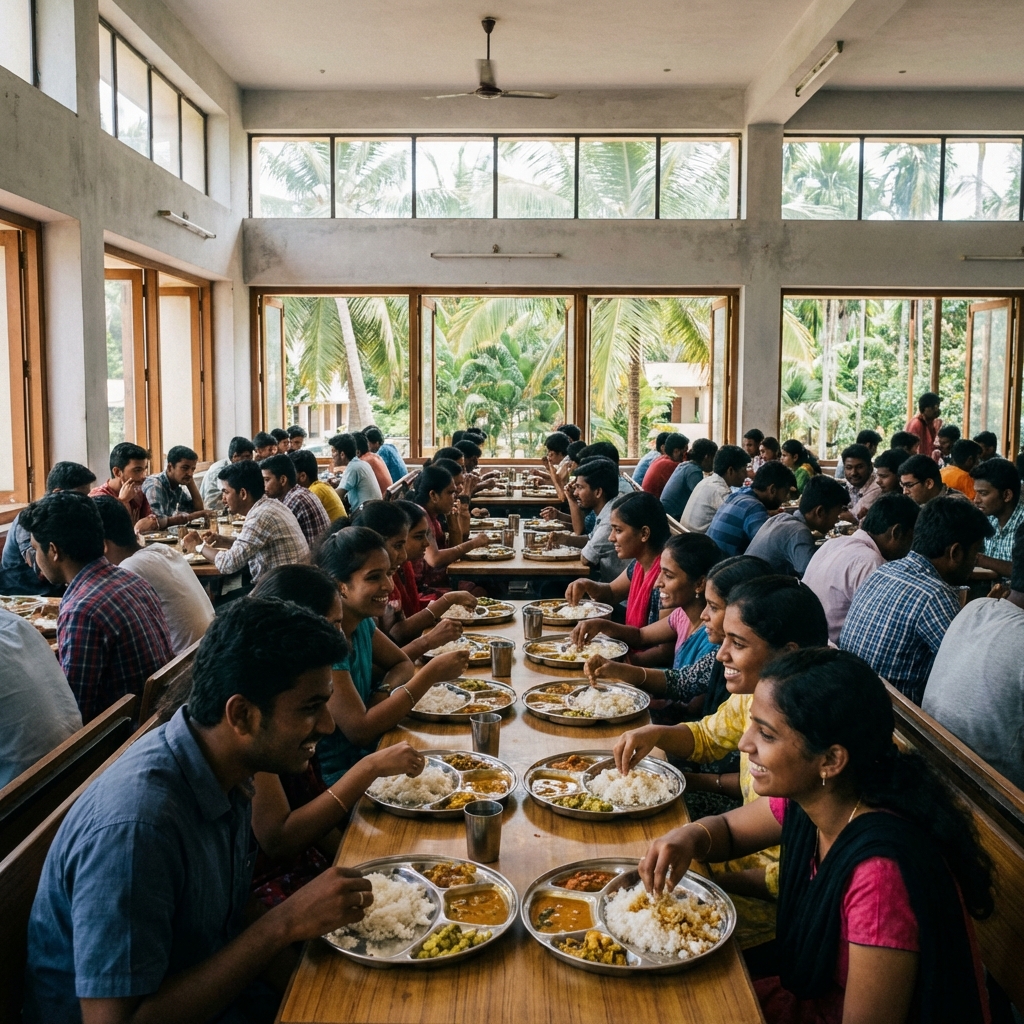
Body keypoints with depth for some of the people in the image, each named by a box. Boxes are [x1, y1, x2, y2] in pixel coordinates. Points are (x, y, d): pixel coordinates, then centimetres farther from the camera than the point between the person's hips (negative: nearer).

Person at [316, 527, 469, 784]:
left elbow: (402, 664, 14)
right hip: (332, 779, -7)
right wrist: (431, 674, -25)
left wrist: (384, 694, -9)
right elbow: (359, 731, -26)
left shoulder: (362, 622, -1)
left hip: (363, 755, 7)